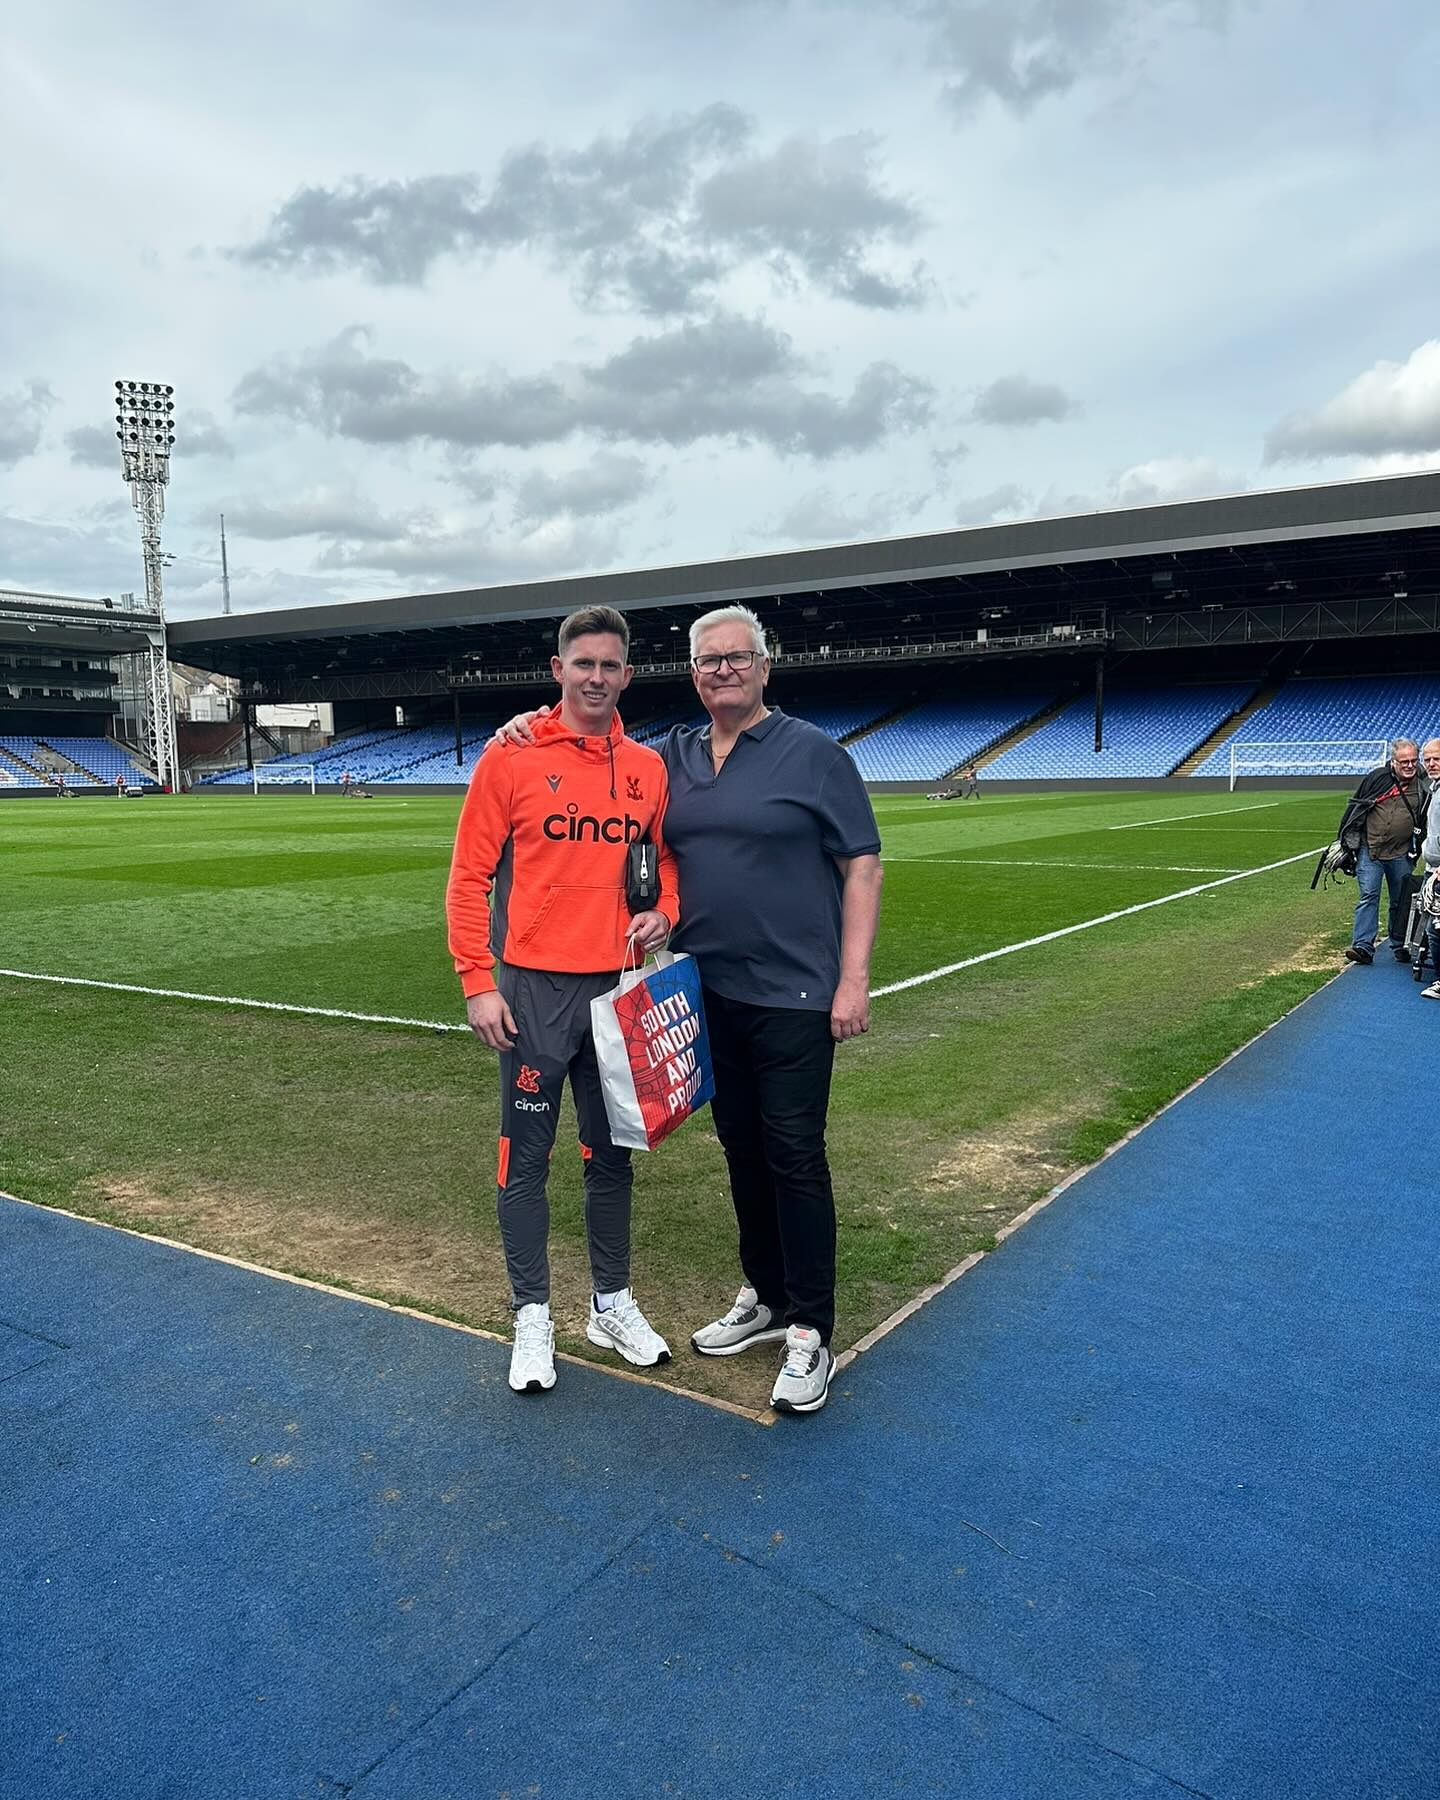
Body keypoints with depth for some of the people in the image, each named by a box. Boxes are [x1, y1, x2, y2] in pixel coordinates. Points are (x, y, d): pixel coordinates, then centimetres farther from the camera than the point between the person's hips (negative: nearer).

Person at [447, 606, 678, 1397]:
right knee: (527, 1158, 5)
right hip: (535, 990, -3)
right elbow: (469, 877, -5)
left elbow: (665, 863, 17)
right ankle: (532, 1316, 20)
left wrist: (662, 913, -4)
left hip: (619, 988, 4)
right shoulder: (510, 757, -5)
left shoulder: (647, 768, 6)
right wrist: (478, 984, -10)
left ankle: (612, 1304, 30)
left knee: (610, 1154, 14)